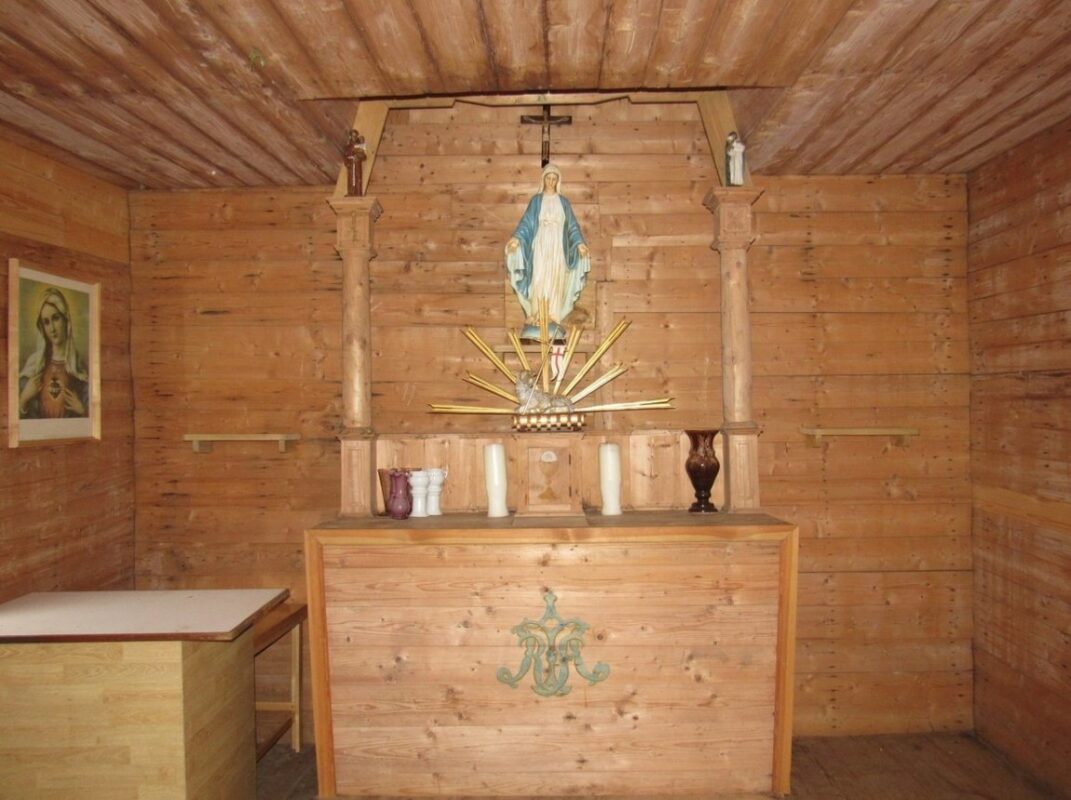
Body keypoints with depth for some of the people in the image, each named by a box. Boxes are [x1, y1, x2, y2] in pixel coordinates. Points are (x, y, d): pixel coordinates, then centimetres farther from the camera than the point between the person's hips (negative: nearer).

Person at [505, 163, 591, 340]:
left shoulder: (564, 202, 10)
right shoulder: (536, 201, 6)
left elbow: (572, 226, 8)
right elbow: (526, 222, -1)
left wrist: (579, 243, -6)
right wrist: (517, 237, -17)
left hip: (558, 248, 2)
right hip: (540, 247, -1)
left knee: (555, 282, -1)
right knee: (539, 281, -8)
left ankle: (553, 319, 3)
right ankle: (535, 318, -6)